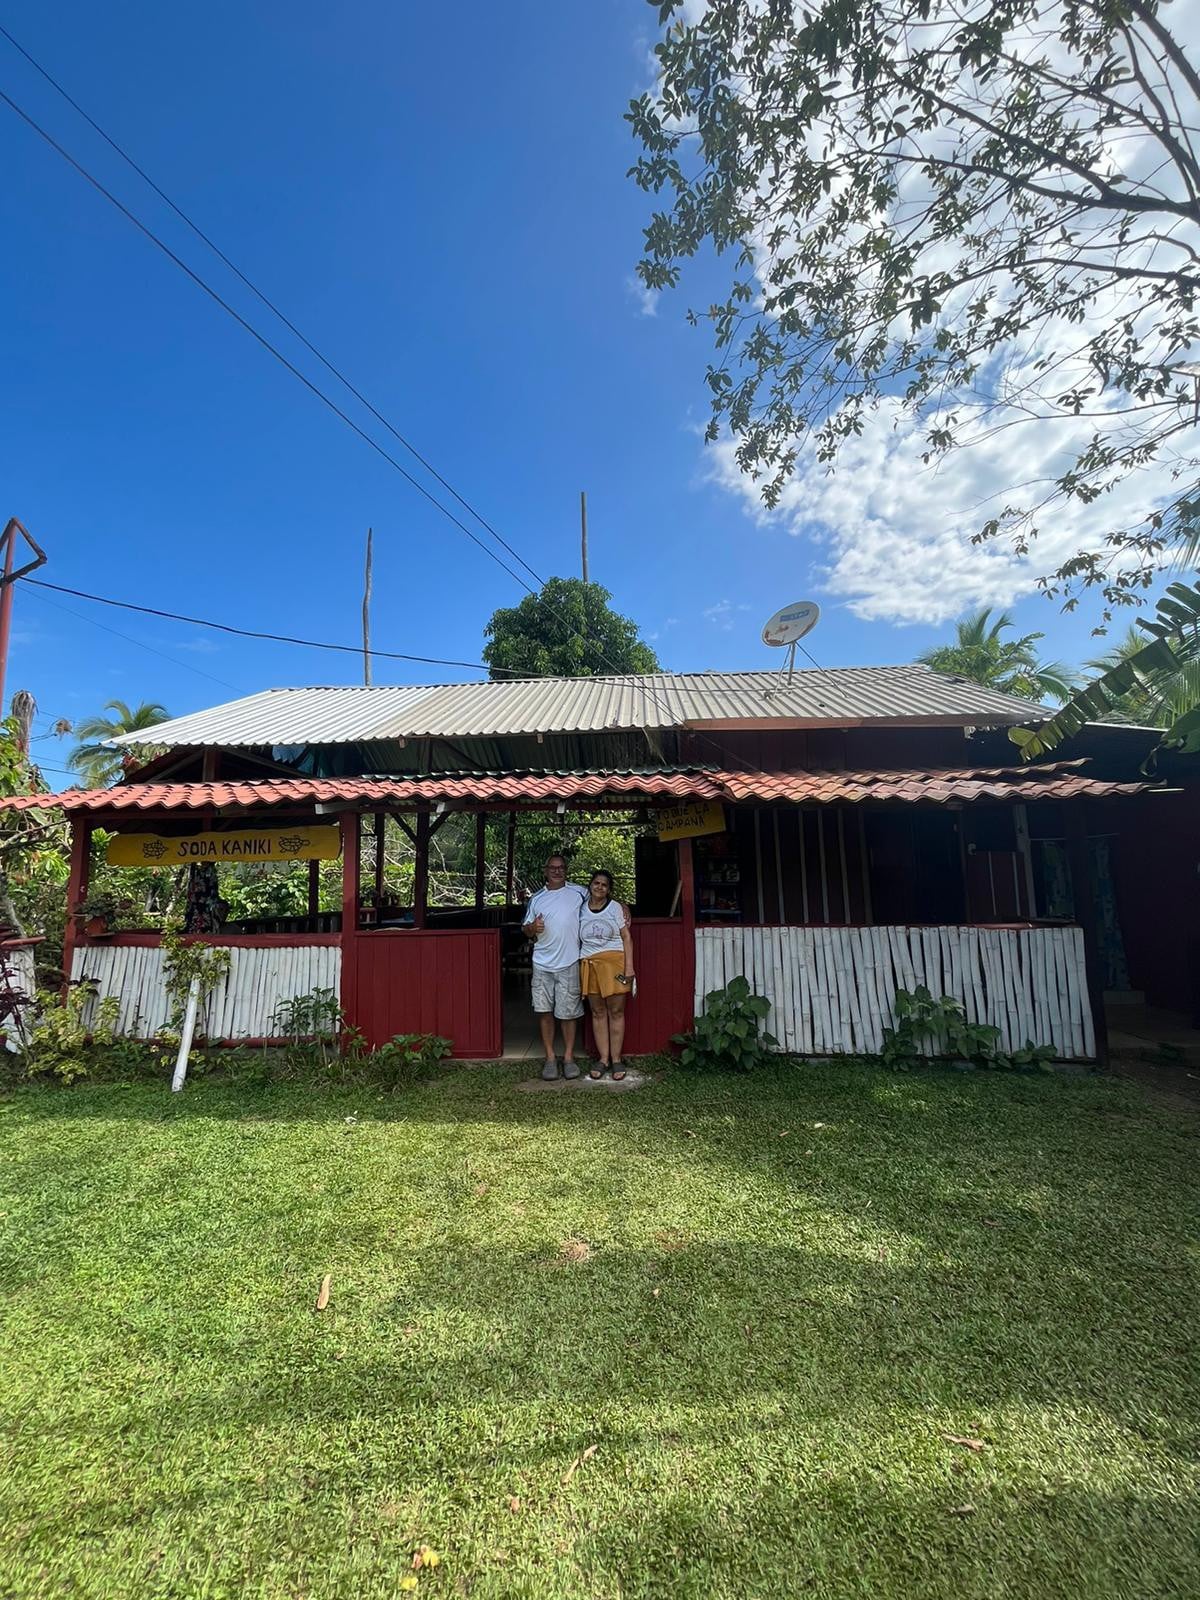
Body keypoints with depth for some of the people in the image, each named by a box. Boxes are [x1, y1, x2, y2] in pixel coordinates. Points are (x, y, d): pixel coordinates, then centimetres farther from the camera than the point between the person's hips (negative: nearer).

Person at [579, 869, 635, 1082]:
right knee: (598, 1012, 7)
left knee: (616, 1011, 0)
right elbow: (577, 939, 13)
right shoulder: (581, 909, 8)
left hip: (613, 962, -3)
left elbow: (626, 938, -2)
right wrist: (576, 966, 8)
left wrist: (629, 967, -9)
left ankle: (616, 1059, 10)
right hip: (589, 964, 3)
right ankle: (603, 1058, 16)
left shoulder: (616, 907, 1)